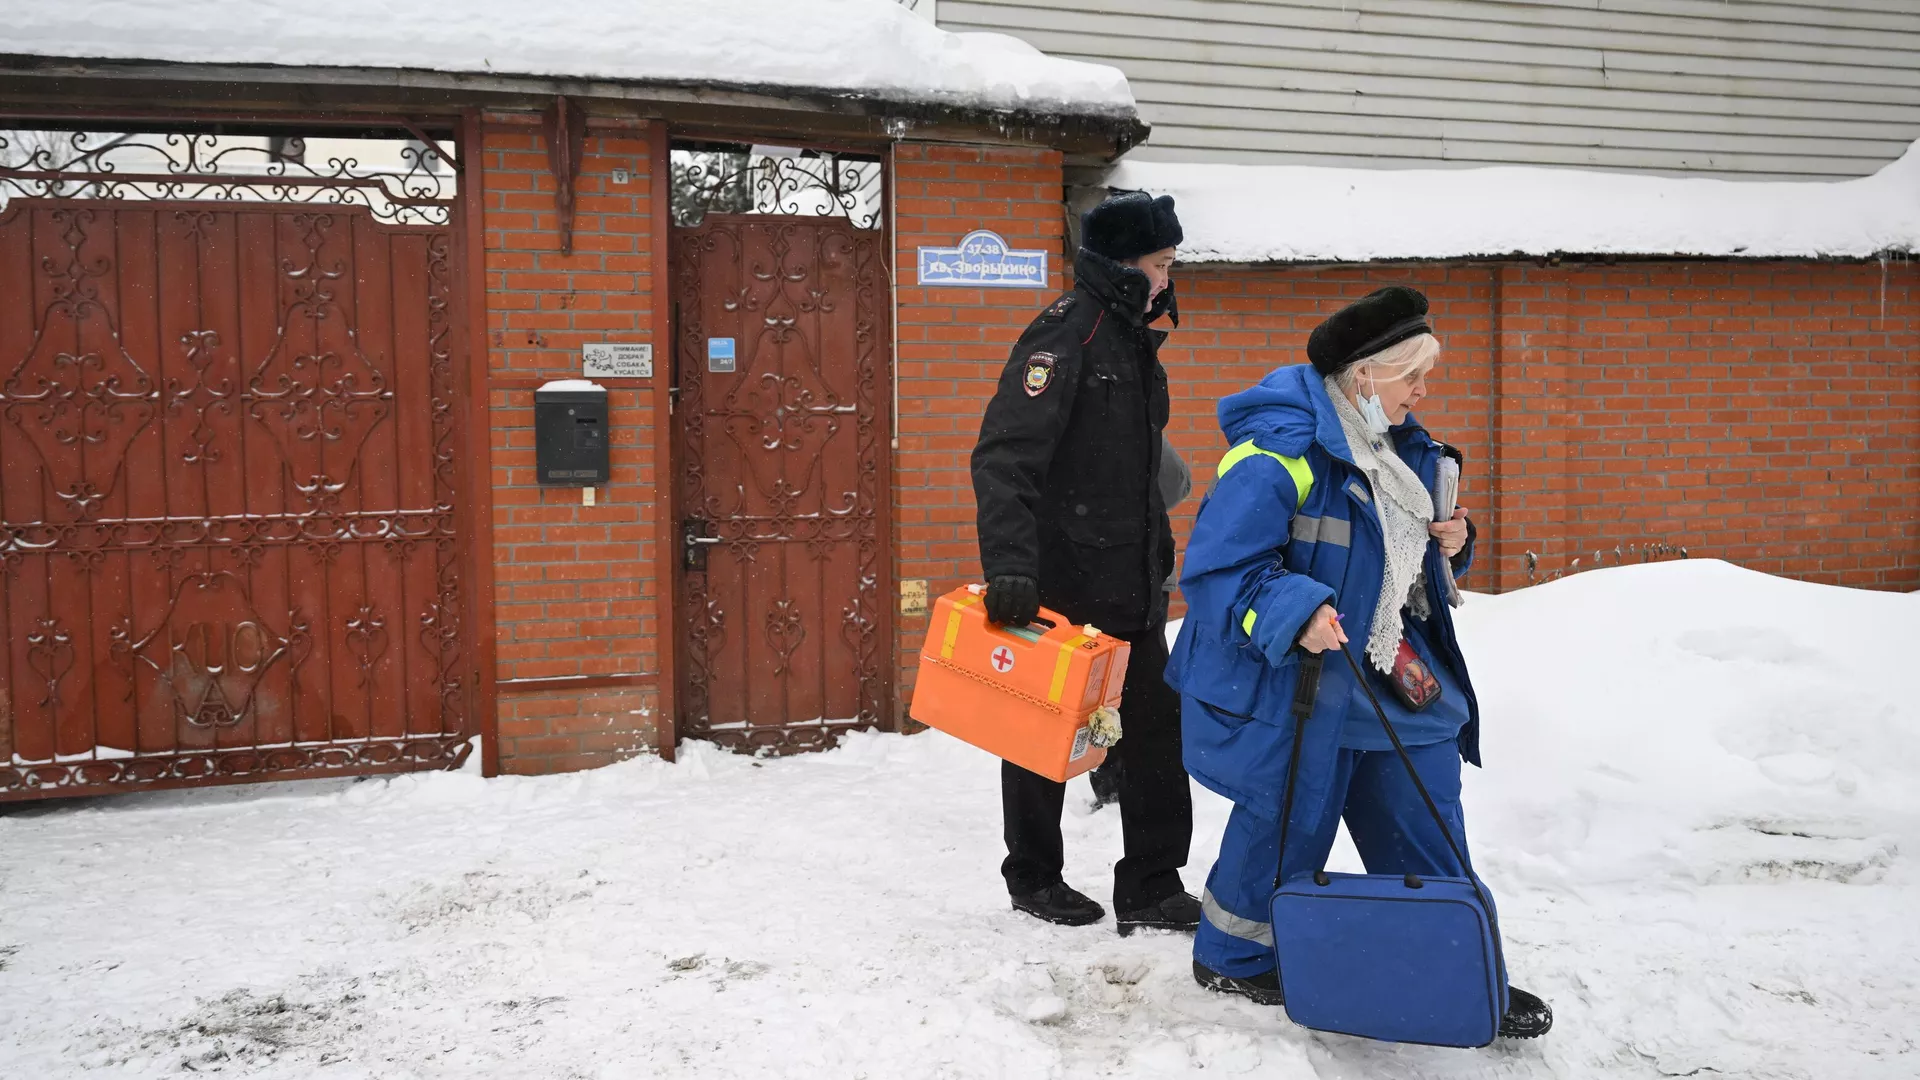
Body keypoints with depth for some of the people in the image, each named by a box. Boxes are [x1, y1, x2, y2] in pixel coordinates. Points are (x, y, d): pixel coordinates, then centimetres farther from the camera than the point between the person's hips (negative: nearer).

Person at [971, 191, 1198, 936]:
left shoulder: (1135, 341, 13)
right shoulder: (1065, 335, -14)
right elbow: (1004, 457, -24)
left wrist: (1159, 553, 24)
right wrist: (1010, 566, -33)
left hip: (1132, 584, 8)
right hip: (1060, 581, -8)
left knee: (1157, 730, 7)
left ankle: (1152, 889, 16)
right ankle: (1033, 878, 24)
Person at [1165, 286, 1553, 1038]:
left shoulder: (1400, 451, 10)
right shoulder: (1278, 453, -21)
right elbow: (1218, 567, -23)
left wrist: (1450, 544, 2)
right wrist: (1295, 612, -34)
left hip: (1385, 681, 9)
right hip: (1288, 685, -9)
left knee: (1424, 819, 11)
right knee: (1288, 820, 4)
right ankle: (1231, 959, 28)